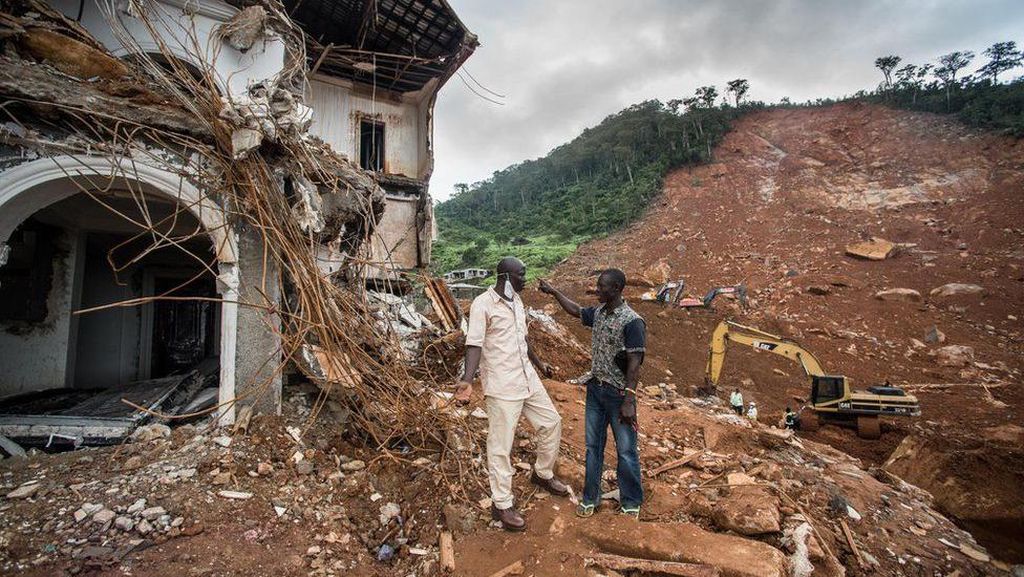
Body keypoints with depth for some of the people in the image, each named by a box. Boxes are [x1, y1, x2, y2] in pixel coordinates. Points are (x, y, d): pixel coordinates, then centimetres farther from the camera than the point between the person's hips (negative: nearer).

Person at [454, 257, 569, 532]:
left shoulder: (516, 300, 10)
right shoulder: (483, 304, -15)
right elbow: (474, 344, -22)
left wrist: (538, 363, 31)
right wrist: (467, 381, -34)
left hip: (528, 379, 8)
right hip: (501, 386, -8)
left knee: (552, 422, 16)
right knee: (501, 445, 2)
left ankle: (542, 474, 39)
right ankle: (502, 505, 19)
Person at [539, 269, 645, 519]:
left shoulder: (631, 321, -18)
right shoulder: (598, 313, 3)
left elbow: (634, 364, -20)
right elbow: (576, 310, 24)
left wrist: (629, 402, -23)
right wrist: (554, 292, 23)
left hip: (618, 394, -6)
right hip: (595, 389, 7)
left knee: (626, 450, 7)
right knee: (593, 445, 14)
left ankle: (631, 503, 26)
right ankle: (590, 497, 29)